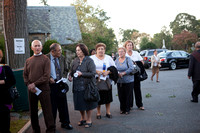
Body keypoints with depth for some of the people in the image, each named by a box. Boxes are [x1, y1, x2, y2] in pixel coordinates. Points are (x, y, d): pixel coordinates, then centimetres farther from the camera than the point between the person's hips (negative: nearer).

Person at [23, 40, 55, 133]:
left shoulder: (45, 59, -1)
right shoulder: (28, 61, 13)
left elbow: (46, 75, -9)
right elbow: (25, 75, 10)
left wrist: (34, 84, -14)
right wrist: (29, 85, -7)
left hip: (43, 88, -4)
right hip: (31, 89, 4)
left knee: (47, 110, -1)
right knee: (33, 111, 11)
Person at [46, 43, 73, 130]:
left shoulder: (62, 58, 6)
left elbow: (65, 70, 16)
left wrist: (64, 77, -1)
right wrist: (49, 78, -16)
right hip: (51, 84, -4)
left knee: (63, 104, 11)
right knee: (52, 106, 6)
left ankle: (65, 123, 26)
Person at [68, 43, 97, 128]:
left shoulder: (89, 61, -8)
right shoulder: (75, 61, 8)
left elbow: (93, 73, -14)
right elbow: (72, 71, 17)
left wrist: (82, 74, -20)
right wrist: (70, 76, -4)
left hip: (87, 85, -5)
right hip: (77, 86, 5)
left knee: (88, 103, 5)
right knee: (79, 103, 13)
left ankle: (89, 120, 21)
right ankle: (83, 118, 34)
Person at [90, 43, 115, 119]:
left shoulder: (108, 58, 8)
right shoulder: (92, 58, 1)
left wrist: (108, 72, -9)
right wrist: (96, 71, -17)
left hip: (106, 80, 2)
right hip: (96, 80, -2)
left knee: (108, 97, 5)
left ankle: (108, 112, 20)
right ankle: (98, 113, 18)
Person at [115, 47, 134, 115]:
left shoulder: (128, 59, -4)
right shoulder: (116, 60, 8)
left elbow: (131, 68, -14)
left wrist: (123, 73, -16)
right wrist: (118, 73, -11)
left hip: (128, 81, -3)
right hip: (119, 81, 3)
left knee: (127, 96, 2)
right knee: (121, 96, 6)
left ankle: (127, 109, 17)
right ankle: (122, 109, 22)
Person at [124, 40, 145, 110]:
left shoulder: (136, 53, 7)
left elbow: (142, 62, 9)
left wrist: (136, 64, -9)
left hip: (136, 73, 2)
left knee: (137, 89, 6)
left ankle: (140, 105, 14)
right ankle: (130, 105, 15)